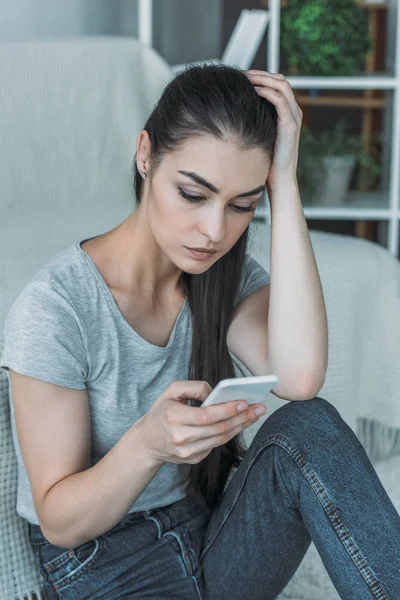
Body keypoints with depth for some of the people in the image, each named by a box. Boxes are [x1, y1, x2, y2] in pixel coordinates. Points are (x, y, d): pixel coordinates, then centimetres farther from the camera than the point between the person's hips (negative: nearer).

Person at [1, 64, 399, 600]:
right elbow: (59, 521, -14)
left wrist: (284, 181, -23)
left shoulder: (228, 274, -2)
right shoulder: (56, 307, -18)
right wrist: (148, 443, -35)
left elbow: (299, 376, -25)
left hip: (214, 537, 5)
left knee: (309, 426, -25)